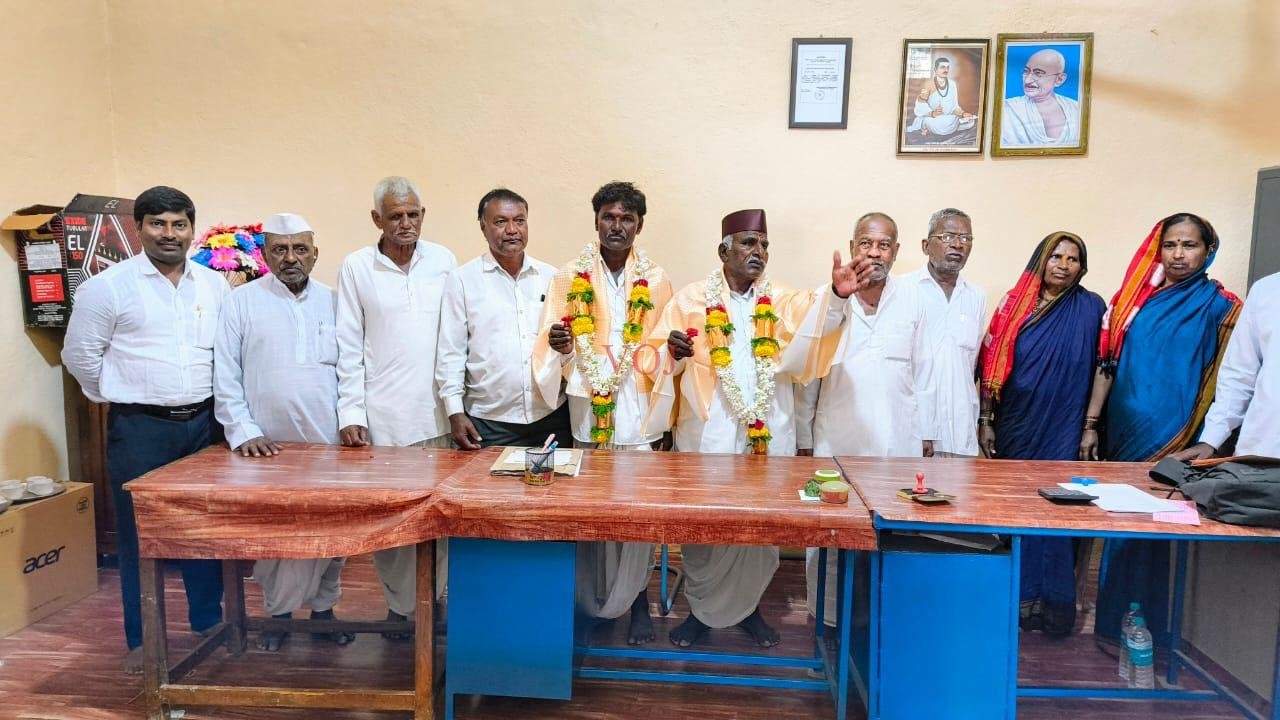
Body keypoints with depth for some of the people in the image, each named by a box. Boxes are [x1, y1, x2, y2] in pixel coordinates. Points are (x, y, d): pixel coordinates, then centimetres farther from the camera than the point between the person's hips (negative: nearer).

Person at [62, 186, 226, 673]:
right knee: (139, 536, 7)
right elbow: (80, 356, -1)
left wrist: (210, 401, 8)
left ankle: (209, 624, 27)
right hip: (139, 429, -3)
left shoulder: (214, 285, 5)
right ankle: (141, 641, 20)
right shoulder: (109, 286, -6)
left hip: (203, 423, 4)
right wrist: (124, 397, 4)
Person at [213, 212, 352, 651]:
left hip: (329, 443, 2)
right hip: (269, 447, -2)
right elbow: (225, 376, -1)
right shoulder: (242, 302, 2)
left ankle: (322, 608, 24)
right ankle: (278, 613, 24)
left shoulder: (333, 302, 9)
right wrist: (244, 432, -8)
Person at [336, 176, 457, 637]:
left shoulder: (443, 262, 5)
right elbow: (349, 348, 1)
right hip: (383, 418, -1)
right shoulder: (356, 268, 1)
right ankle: (401, 605, 21)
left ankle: (440, 598, 20)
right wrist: (350, 414, -4)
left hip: (438, 413, 1)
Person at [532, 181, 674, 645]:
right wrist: (559, 346, -22)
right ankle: (592, 602, 23)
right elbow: (555, 351, 0)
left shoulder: (656, 281, 5)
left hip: (639, 413, 0)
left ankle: (636, 599, 21)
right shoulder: (569, 277, 2)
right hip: (587, 413, 0)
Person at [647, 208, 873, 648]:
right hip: (708, 434, -2)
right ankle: (701, 609, 25)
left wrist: (836, 296, -35)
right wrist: (673, 353, -25)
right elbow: (660, 359, -2)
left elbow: (810, 331, -15)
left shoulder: (783, 303, 6)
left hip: (767, 435, 2)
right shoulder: (691, 299, 3)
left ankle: (748, 607, 31)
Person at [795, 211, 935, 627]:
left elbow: (922, 373, 10)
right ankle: (829, 621, 17)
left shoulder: (912, 301, 5)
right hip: (836, 442, -1)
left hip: (899, 444, 2)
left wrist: (926, 435, 11)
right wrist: (804, 440, 3)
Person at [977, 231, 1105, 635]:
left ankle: (1052, 603, 16)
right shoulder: (1014, 305, 2)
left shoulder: (1092, 309, 0)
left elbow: (1103, 370, 1)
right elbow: (992, 366, 2)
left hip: (1062, 432, -2)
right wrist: (985, 421, 0)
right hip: (1013, 428, 2)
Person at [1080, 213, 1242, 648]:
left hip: (1178, 441, -3)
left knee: (1164, 533, 2)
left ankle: (1157, 629, 18)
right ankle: (1116, 624, 26)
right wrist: (1090, 426, 4)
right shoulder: (1135, 296, 7)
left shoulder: (1219, 306, -1)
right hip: (1124, 434, 3)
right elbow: (1107, 363, 7)